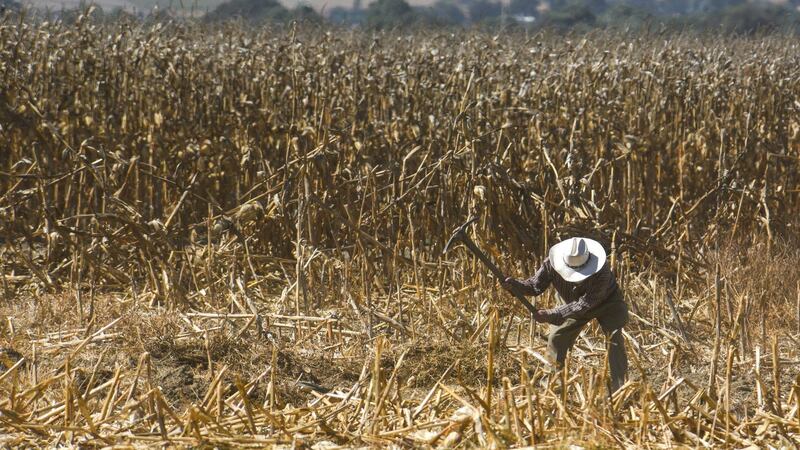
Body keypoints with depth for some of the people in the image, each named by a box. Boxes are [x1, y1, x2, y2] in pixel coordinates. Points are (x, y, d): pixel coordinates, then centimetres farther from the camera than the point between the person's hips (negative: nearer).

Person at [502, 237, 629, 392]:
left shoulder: (601, 272, -43)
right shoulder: (551, 263, -31)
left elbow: (582, 305, -42)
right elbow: (535, 286, -19)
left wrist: (550, 315, -46)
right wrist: (514, 285, -42)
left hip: (606, 302, -4)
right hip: (575, 304, 4)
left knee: (614, 338, -22)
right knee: (556, 339, -2)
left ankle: (619, 389, -16)